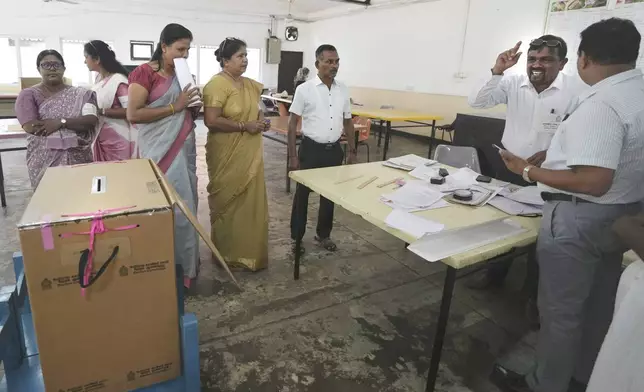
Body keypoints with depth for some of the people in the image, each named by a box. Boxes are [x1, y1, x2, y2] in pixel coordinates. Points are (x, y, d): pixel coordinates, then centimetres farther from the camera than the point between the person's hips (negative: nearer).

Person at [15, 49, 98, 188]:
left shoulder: (80, 94, 5)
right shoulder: (29, 95, 2)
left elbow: (92, 120, -8)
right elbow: (31, 127, -11)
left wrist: (61, 122, -18)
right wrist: (75, 124, -12)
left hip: (79, 158, 1)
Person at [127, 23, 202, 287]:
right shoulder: (145, 73, -8)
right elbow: (133, 114, -16)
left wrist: (194, 105, 1)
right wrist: (174, 107, -17)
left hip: (185, 149, 7)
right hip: (160, 152, -7)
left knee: (186, 206, 12)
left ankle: (185, 263, 26)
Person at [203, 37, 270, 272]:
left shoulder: (250, 85, 11)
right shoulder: (217, 84, -14)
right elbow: (211, 121, -22)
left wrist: (261, 120, 4)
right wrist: (244, 126, -20)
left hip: (250, 154, 8)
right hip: (228, 156, -7)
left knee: (251, 202, 13)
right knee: (227, 203, 7)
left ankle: (248, 251, 30)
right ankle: (227, 254, 25)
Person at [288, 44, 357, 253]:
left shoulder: (343, 90, 5)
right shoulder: (304, 90, -7)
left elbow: (348, 122, 12)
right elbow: (293, 123, -6)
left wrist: (352, 152, 10)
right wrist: (293, 156, -10)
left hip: (334, 150, 4)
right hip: (311, 149, -4)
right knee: (302, 194, 7)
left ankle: (324, 235, 32)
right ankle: (296, 238, 23)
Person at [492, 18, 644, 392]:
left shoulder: (601, 104, -25)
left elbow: (593, 181, -30)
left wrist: (528, 171, -20)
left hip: (580, 217, -9)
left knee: (560, 309, 8)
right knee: (599, 303, 23)